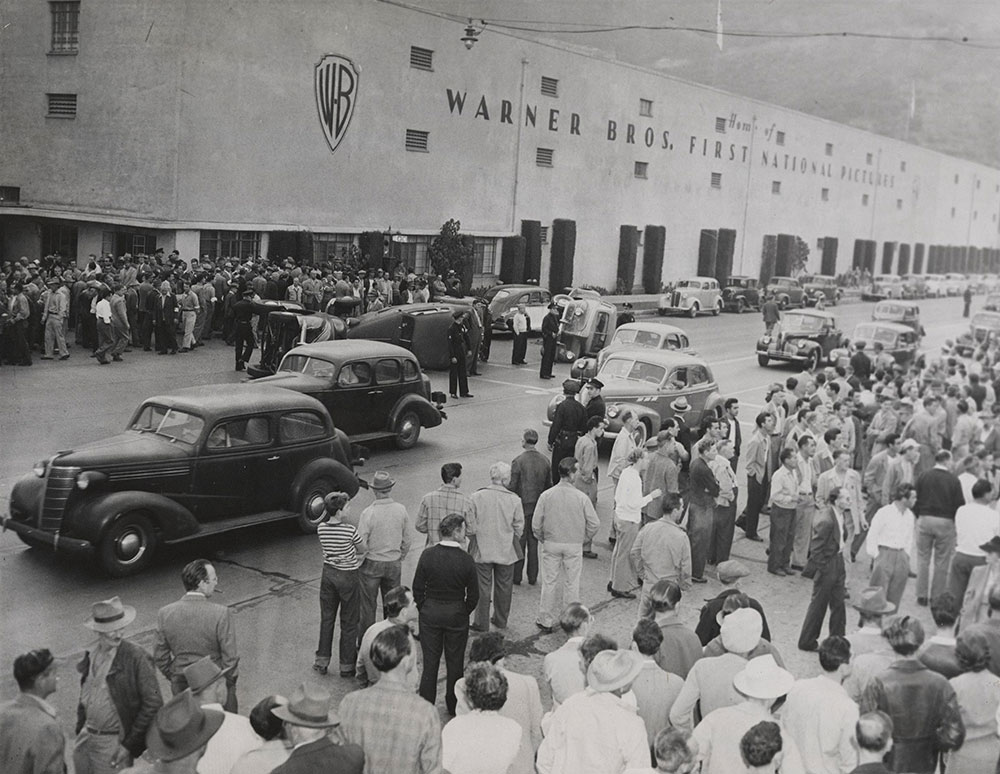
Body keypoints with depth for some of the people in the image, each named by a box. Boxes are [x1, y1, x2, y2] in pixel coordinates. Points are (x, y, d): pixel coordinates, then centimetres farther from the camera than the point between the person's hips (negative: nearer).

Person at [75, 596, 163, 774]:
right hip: (86, 738, 6)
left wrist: (130, 744, -13)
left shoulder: (137, 658, -15)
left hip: (114, 743, -6)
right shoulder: (91, 657, 5)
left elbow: (153, 703, -15)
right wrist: (80, 732, 13)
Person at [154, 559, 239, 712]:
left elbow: (160, 656, -1)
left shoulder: (165, 613, -10)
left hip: (181, 686, 3)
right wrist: (229, 681, 1)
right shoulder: (220, 613, -22)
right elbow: (230, 656, -16)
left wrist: (174, 678, 15)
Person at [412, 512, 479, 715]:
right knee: (455, 662, 13)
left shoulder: (427, 555, -11)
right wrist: (464, 613, 8)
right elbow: (473, 595, -8)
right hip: (456, 615, -1)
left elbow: (417, 588, -4)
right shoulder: (466, 560, -15)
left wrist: (423, 609, 9)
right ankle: (454, 707, 25)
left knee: (430, 661, 12)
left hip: (430, 613, 1)